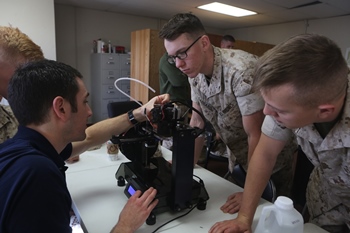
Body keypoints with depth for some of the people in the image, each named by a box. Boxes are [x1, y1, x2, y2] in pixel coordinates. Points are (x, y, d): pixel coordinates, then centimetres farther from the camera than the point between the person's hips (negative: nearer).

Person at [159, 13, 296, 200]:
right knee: (235, 212, 22)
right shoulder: (194, 72, -9)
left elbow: (256, 135, -28)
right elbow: (197, 122, -2)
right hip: (238, 160, 6)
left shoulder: (242, 69, -32)